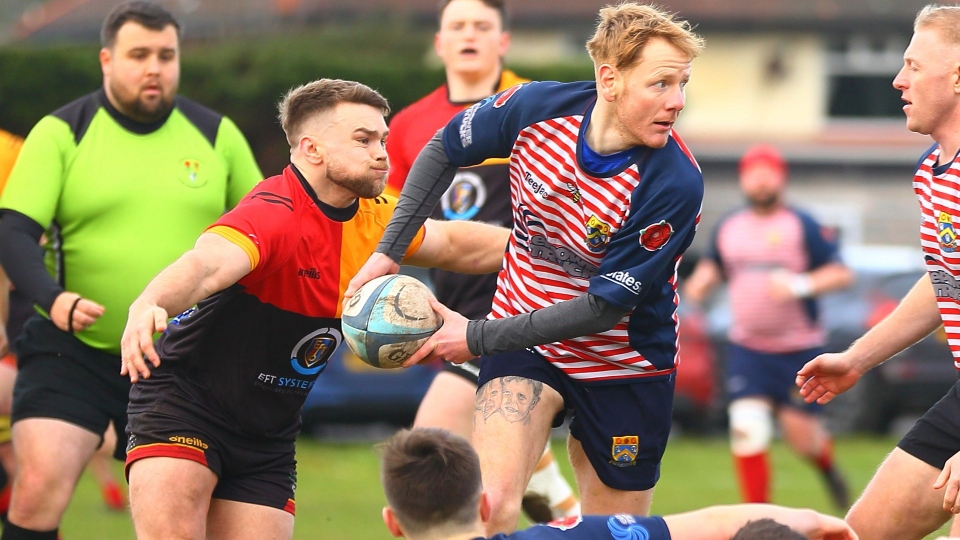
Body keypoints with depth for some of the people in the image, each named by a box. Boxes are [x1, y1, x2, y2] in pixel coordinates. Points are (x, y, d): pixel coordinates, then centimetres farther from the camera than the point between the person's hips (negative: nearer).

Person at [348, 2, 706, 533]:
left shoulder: (675, 184, -27)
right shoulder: (534, 107, -18)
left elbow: (605, 307, -24)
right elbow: (444, 150, 4)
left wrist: (477, 339, -20)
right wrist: (388, 251, 0)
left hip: (624, 364, -1)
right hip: (524, 346, 1)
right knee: (489, 505, -22)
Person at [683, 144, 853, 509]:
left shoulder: (803, 227, -6)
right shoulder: (728, 228, 7)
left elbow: (842, 273, -7)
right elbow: (712, 267, 23)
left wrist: (801, 285, -23)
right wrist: (699, 284, 1)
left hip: (800, 350, -3)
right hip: (747, 350, 3)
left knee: (800, 433, 0)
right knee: (747, 428, -12)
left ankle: (828, 468, 36)